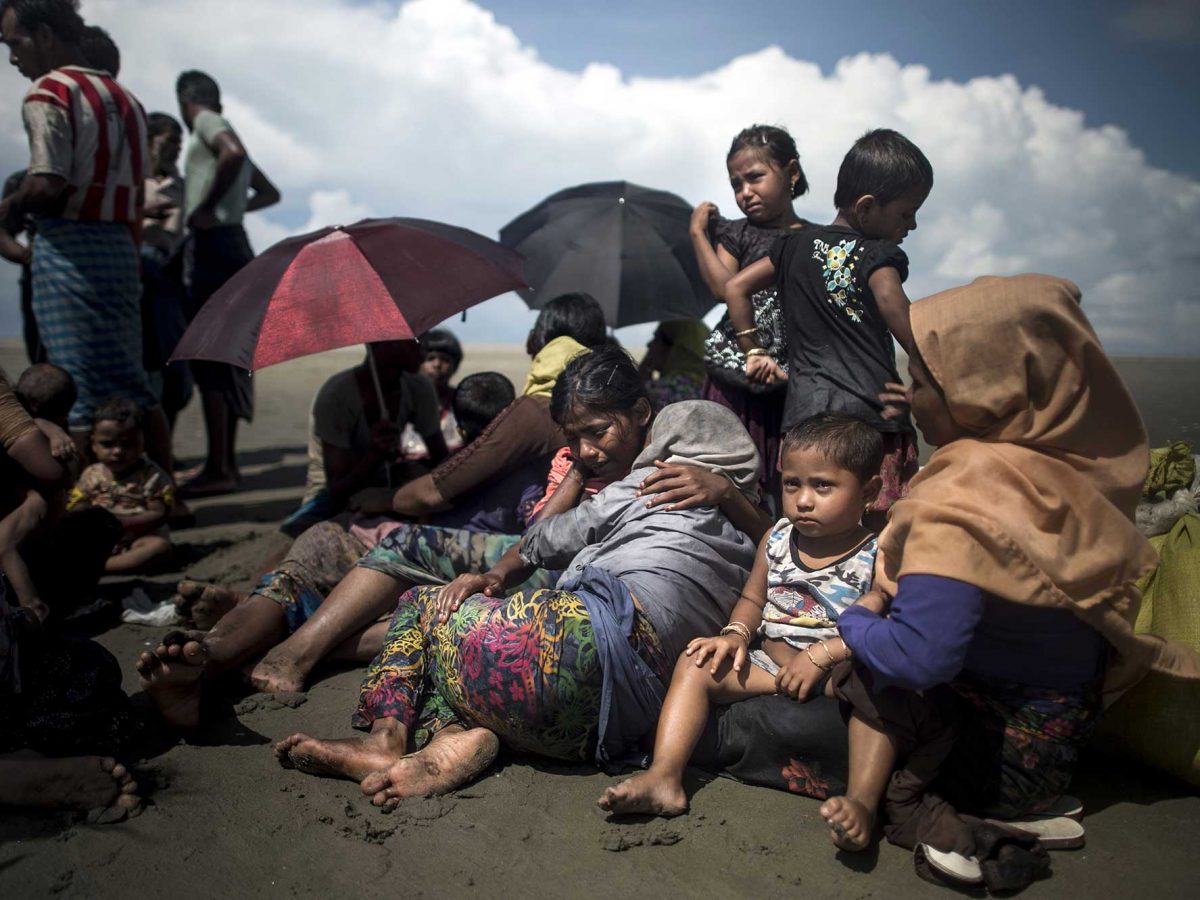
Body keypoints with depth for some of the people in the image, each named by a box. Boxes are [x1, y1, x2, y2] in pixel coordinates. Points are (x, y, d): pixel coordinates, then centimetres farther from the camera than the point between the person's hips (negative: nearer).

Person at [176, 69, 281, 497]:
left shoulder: (207, 122, -2)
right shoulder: (223, 132, 25)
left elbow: (234, 154, -25)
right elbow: (270, 193, 33)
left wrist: (208, 206, -17)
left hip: (213, 245, -9)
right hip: (230, 244, 10)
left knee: (207, 358, -11)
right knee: (222, 358, 10)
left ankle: (218, 469, -11)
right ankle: (227, 462, 15)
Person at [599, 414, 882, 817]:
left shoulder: (877, 557, -9)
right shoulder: (778, 538, 8)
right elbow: (753, 598, 17)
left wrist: (821, 655, -27)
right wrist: (737, 634, -4)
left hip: (830, 677, -4)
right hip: (765, 662, 5)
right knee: (695, 664, -16)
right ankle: (663, 778, -26)